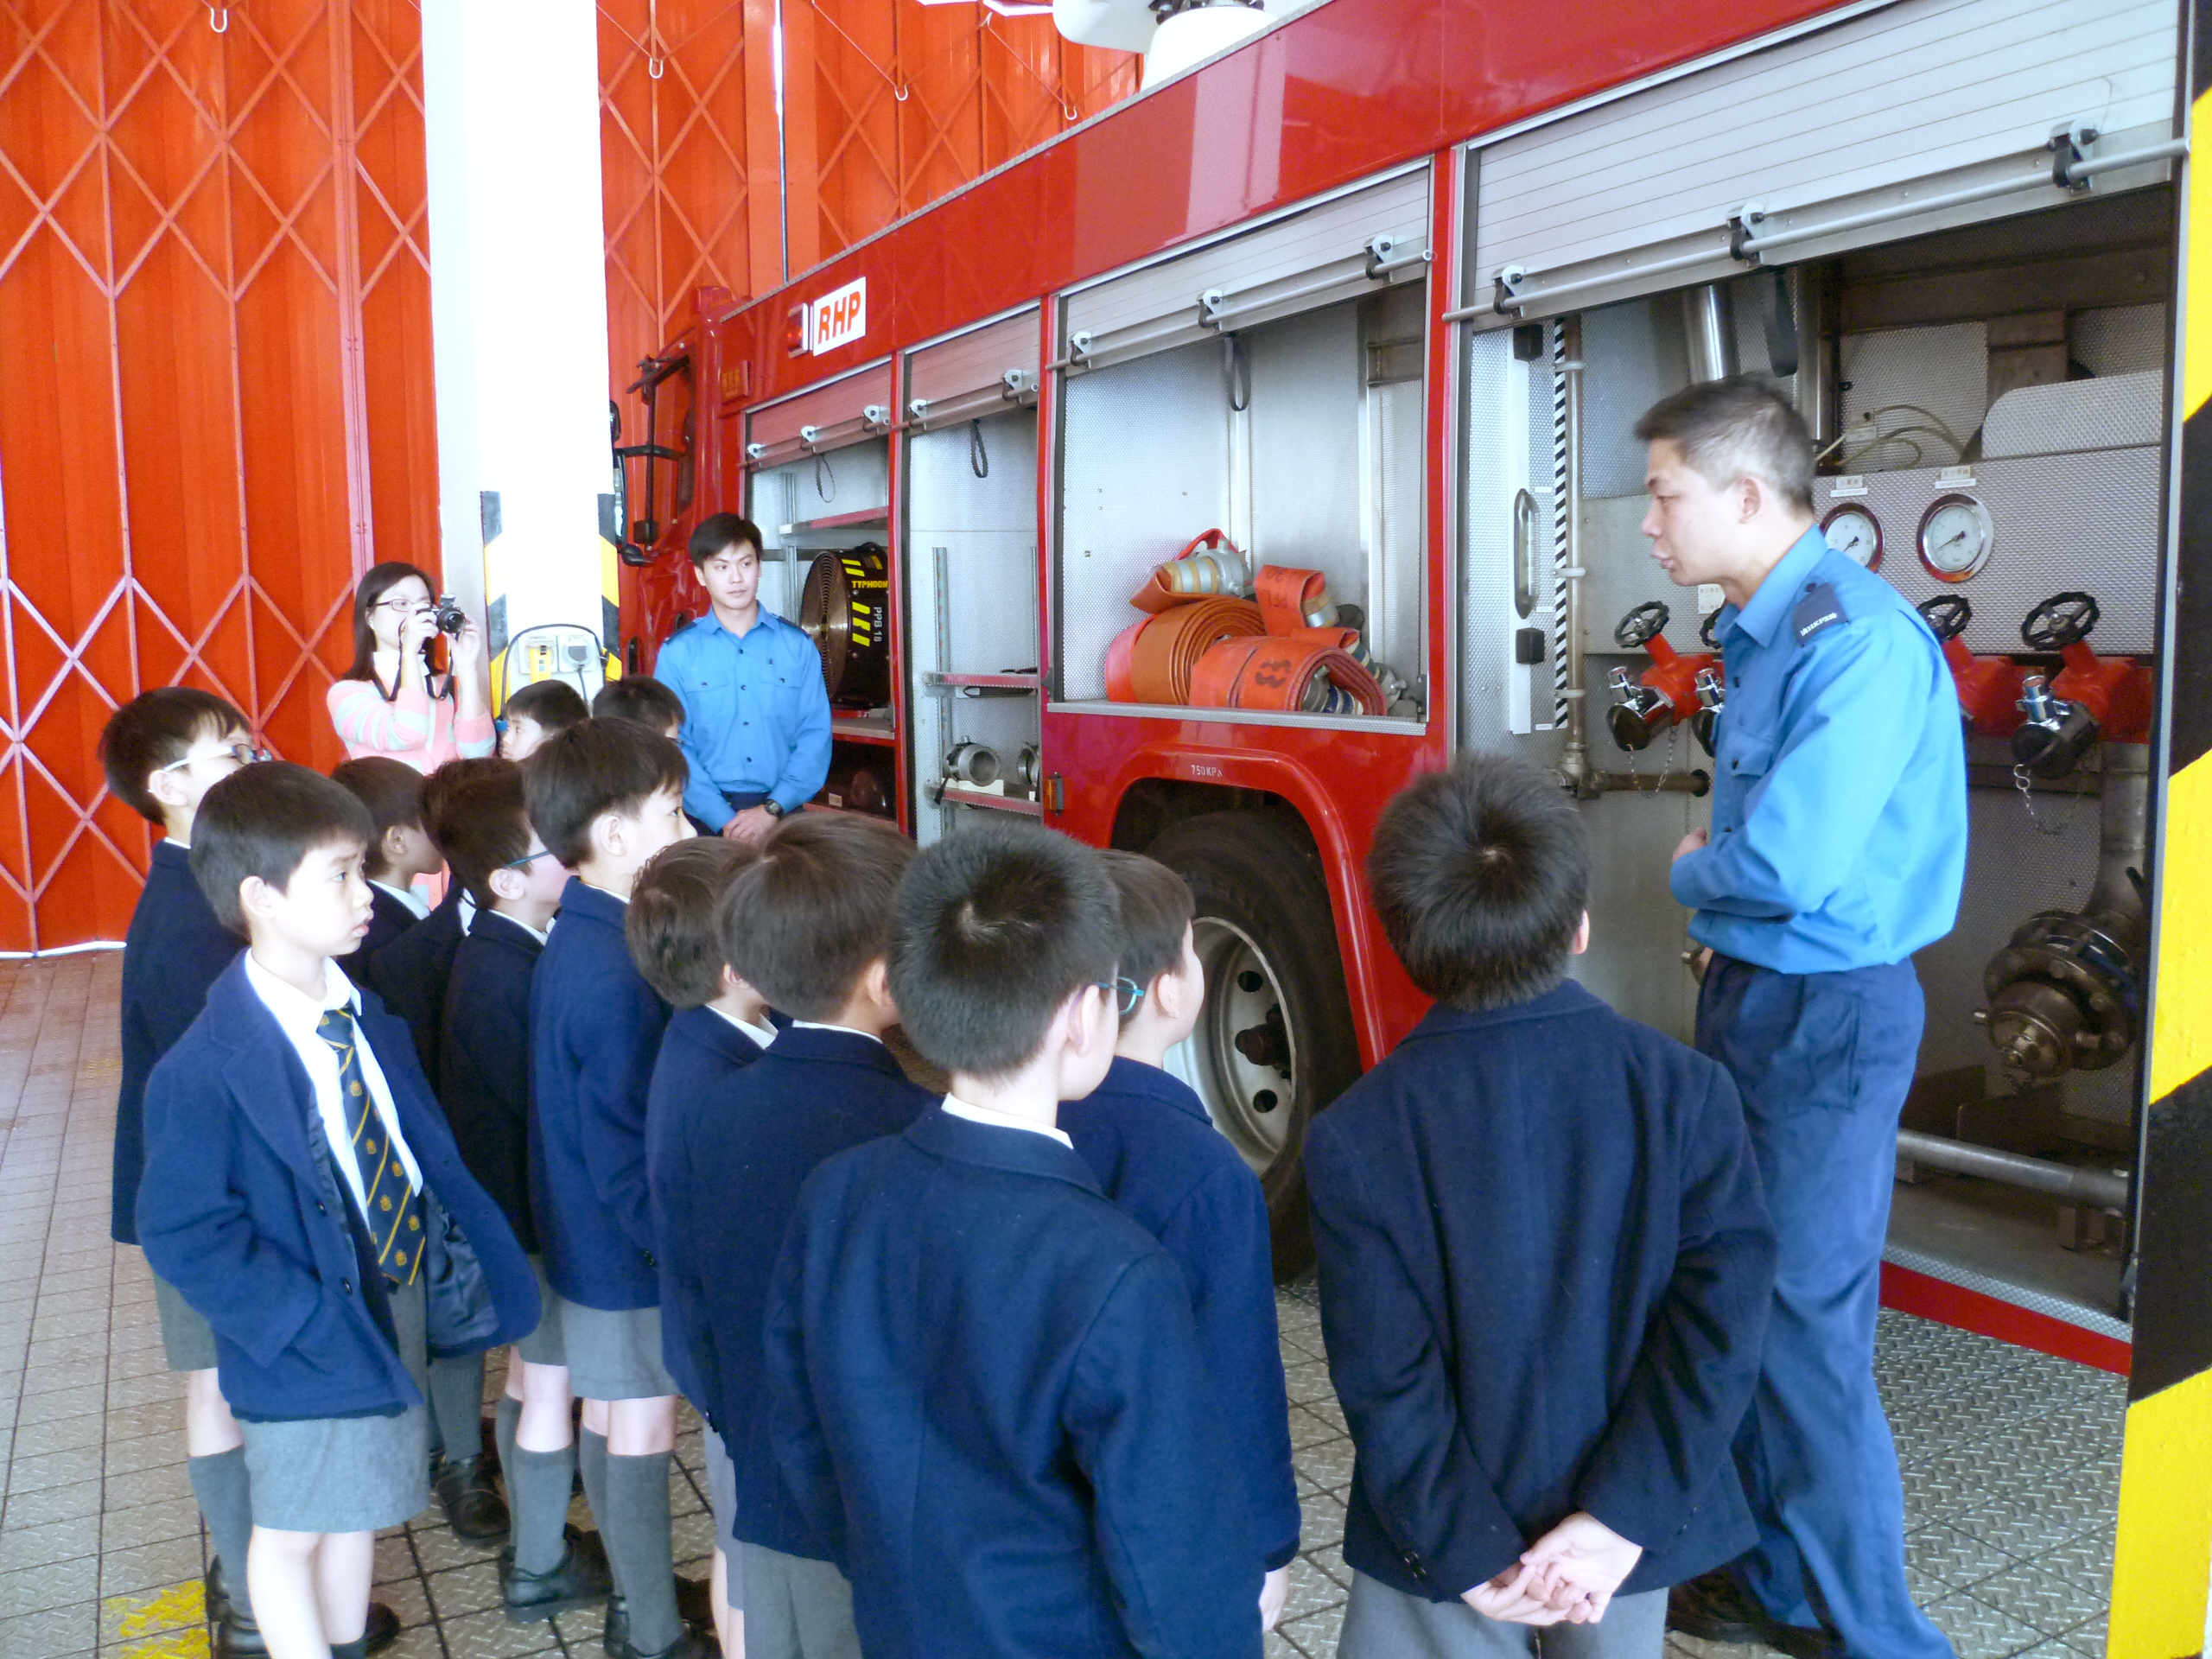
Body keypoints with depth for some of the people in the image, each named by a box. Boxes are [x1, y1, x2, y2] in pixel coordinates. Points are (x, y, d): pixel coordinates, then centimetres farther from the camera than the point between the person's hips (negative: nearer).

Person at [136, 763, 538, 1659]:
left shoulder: (365, 1020, -3)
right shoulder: (203, 1071, -24)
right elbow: (184, 1235, -20)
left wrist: (466, 1249, -1)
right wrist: (312, 1321, -21)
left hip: (399, 1300, 7)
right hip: (307, 1345, -7)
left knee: (357, 1509, 26)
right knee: (291, 1533, 16)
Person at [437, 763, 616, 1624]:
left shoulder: (490, 951, 2)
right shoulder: (511, 979, -28)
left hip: (512, 1197, 9)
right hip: (541, 1206, -9)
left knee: (531, 1369, 22)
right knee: (551, 1382, 6)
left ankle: (534, 1538, 40)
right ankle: (539, 1570, 23)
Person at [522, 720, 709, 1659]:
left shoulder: (576, 942, 1)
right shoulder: (613, 979, -29)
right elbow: (625, 1164, -27)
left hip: (585, 1233, 9)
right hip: (629, 1253, -9)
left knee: (610, 1415, 21)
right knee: (642, 1431, 6)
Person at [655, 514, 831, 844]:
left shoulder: (797, 646, 4)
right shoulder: (678, 653, 2)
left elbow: (816, 736, -1)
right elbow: (676, 748, -3)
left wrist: (772, 809, -12)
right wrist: (724, 819, -14)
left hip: (783, 815, 1)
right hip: (709, 820, 0)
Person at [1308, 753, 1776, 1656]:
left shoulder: (1353, 1139, -17)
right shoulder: (1687, 1089, -13)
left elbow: (1386, 1379, -17)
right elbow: (1720, 1321, -16)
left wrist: (1470, 1555, -9)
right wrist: (1620, 1521, -15)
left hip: (1447, 1550, -2)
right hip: (1629, 1534, 3)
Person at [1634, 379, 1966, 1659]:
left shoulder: (1857, 638, -20)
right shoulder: (1764, 632, 10)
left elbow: (1790, 863, -28)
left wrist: (1691, 871, -8)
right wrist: (1716, 890, -1)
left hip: (1828, 1019, -10)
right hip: (1753, 995, 10)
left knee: (1810, 1325, 0)